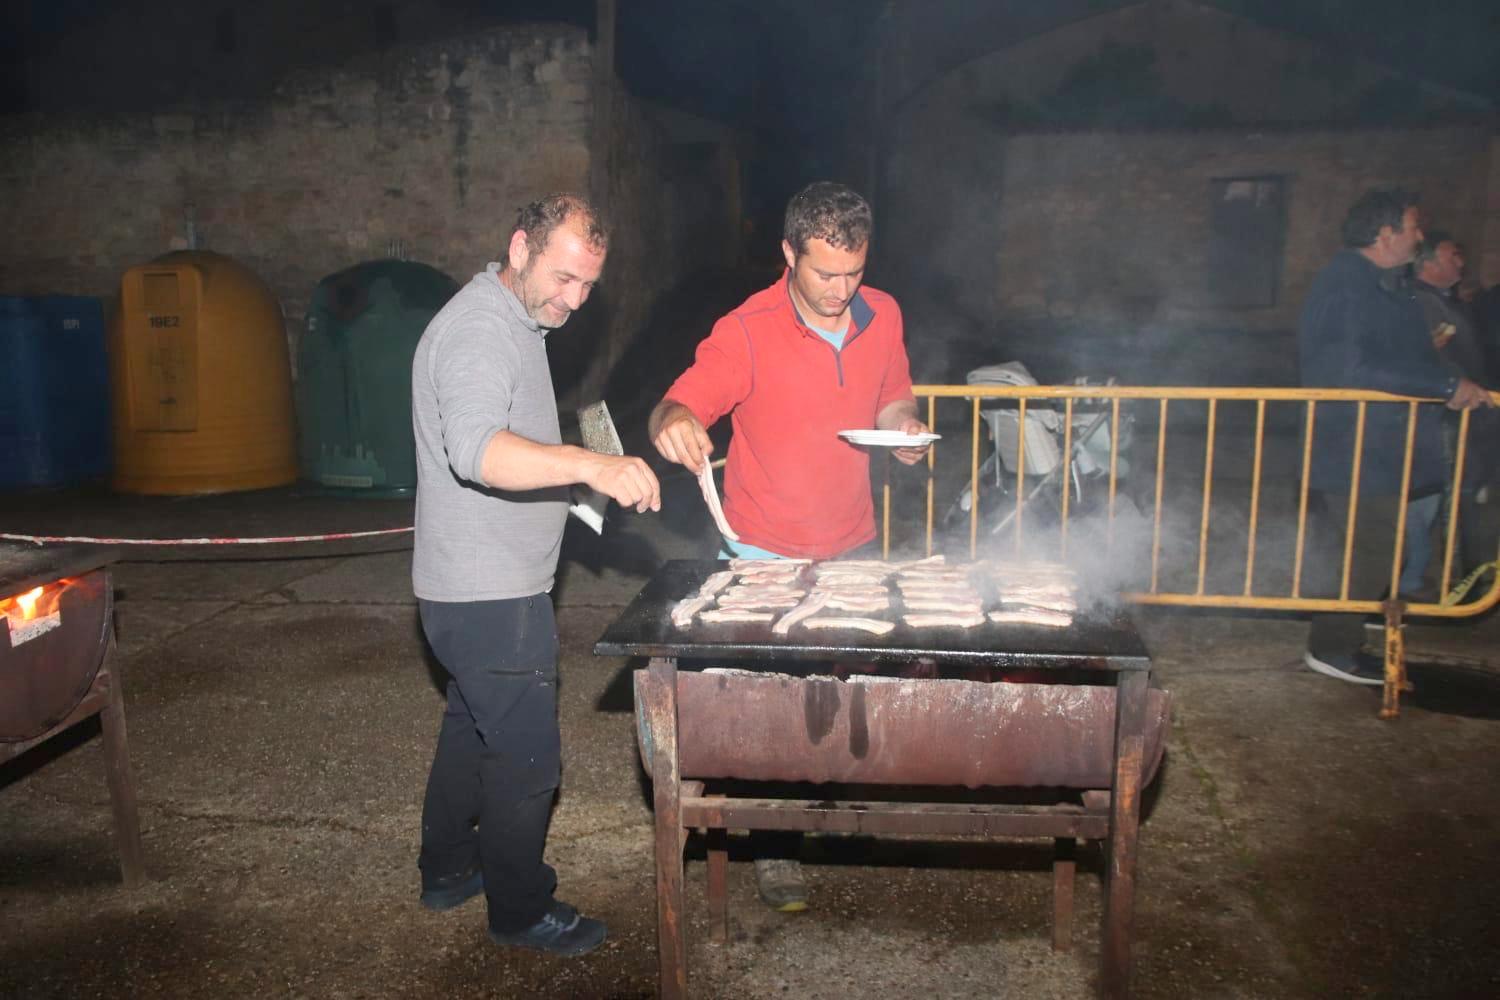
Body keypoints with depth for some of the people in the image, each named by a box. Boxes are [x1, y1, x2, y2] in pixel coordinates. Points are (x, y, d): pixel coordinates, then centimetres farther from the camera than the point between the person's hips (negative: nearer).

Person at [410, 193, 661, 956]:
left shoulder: (517, 323, 13)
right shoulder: (477, 330, -20)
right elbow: (476, 450, -38)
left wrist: (575, 475, 14)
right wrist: (589, 464, -49)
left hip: (489, 586, 11)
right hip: (489, 594, -11)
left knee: (473, 730, 22)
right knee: (527, 756, 0)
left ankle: (448, 870, 39)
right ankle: (520, 912, 18)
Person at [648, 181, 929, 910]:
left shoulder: (883, 316, -1)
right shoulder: (746, 332, -17)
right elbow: (675, 409, -20)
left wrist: (903, 424, -10)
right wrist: (674, 423, -44)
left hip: (852, 546, 5)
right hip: (765, 555, -4)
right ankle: (774, 850, 23)